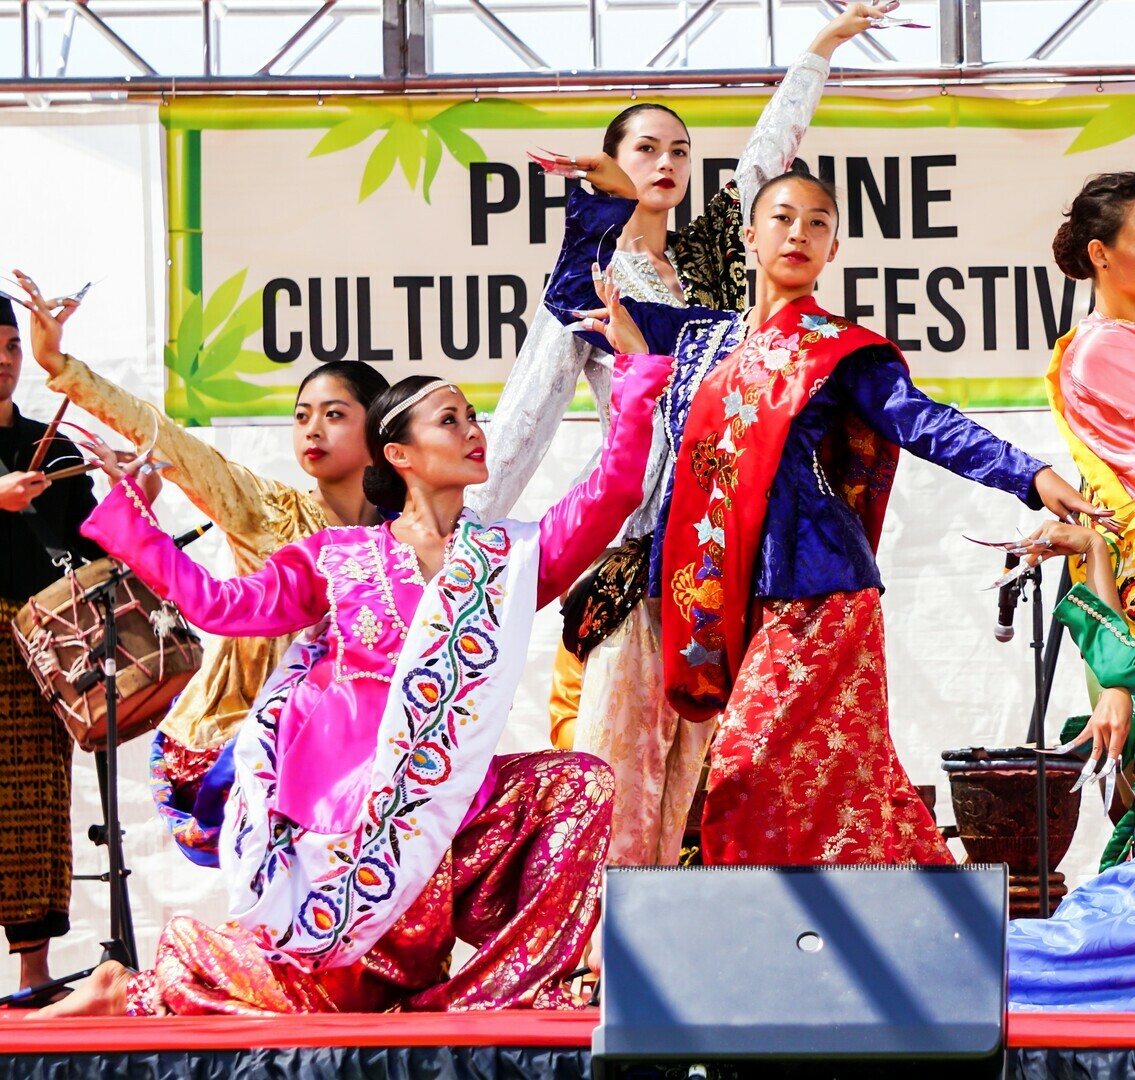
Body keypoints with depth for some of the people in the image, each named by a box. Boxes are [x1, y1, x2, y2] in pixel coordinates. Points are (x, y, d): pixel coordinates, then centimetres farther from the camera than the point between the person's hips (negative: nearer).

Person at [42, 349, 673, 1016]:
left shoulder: (513, 555, 9)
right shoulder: (337, 557, 9)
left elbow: (612, 493, -3)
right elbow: (219, 604, 6)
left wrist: (637, 380, -9)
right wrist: (132, 517, 8)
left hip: (449, 795, 2)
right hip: (352, 790, -2)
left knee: (579, 783, -22)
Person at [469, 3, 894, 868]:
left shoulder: (709, 252, 14)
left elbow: (773, 145, 24)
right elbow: (527, 415, -2)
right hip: (638, 529, -4)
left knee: (697, 732, 0)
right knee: (622, 723, -9)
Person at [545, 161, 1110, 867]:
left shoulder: (841, 351, 2)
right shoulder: (703, 338, 17)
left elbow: (924, 424, -12)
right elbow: (575, 298, 25)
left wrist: (1032, 476, -27)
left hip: (816, 593, -5)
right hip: (731, 595, 5)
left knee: (751, 764, -13)